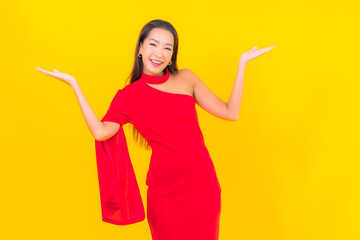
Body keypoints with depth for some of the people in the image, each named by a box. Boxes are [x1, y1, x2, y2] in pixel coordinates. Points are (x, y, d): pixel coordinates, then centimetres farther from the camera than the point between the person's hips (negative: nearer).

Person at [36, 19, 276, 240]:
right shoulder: (128, 96, -1)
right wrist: (74, 85, -12)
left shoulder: (186, 78, 3)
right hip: (166, 189, -2)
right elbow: (101, 132, -18)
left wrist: (242, 63, 0)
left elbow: (231, 113, 0)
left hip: (202, 182, 2)